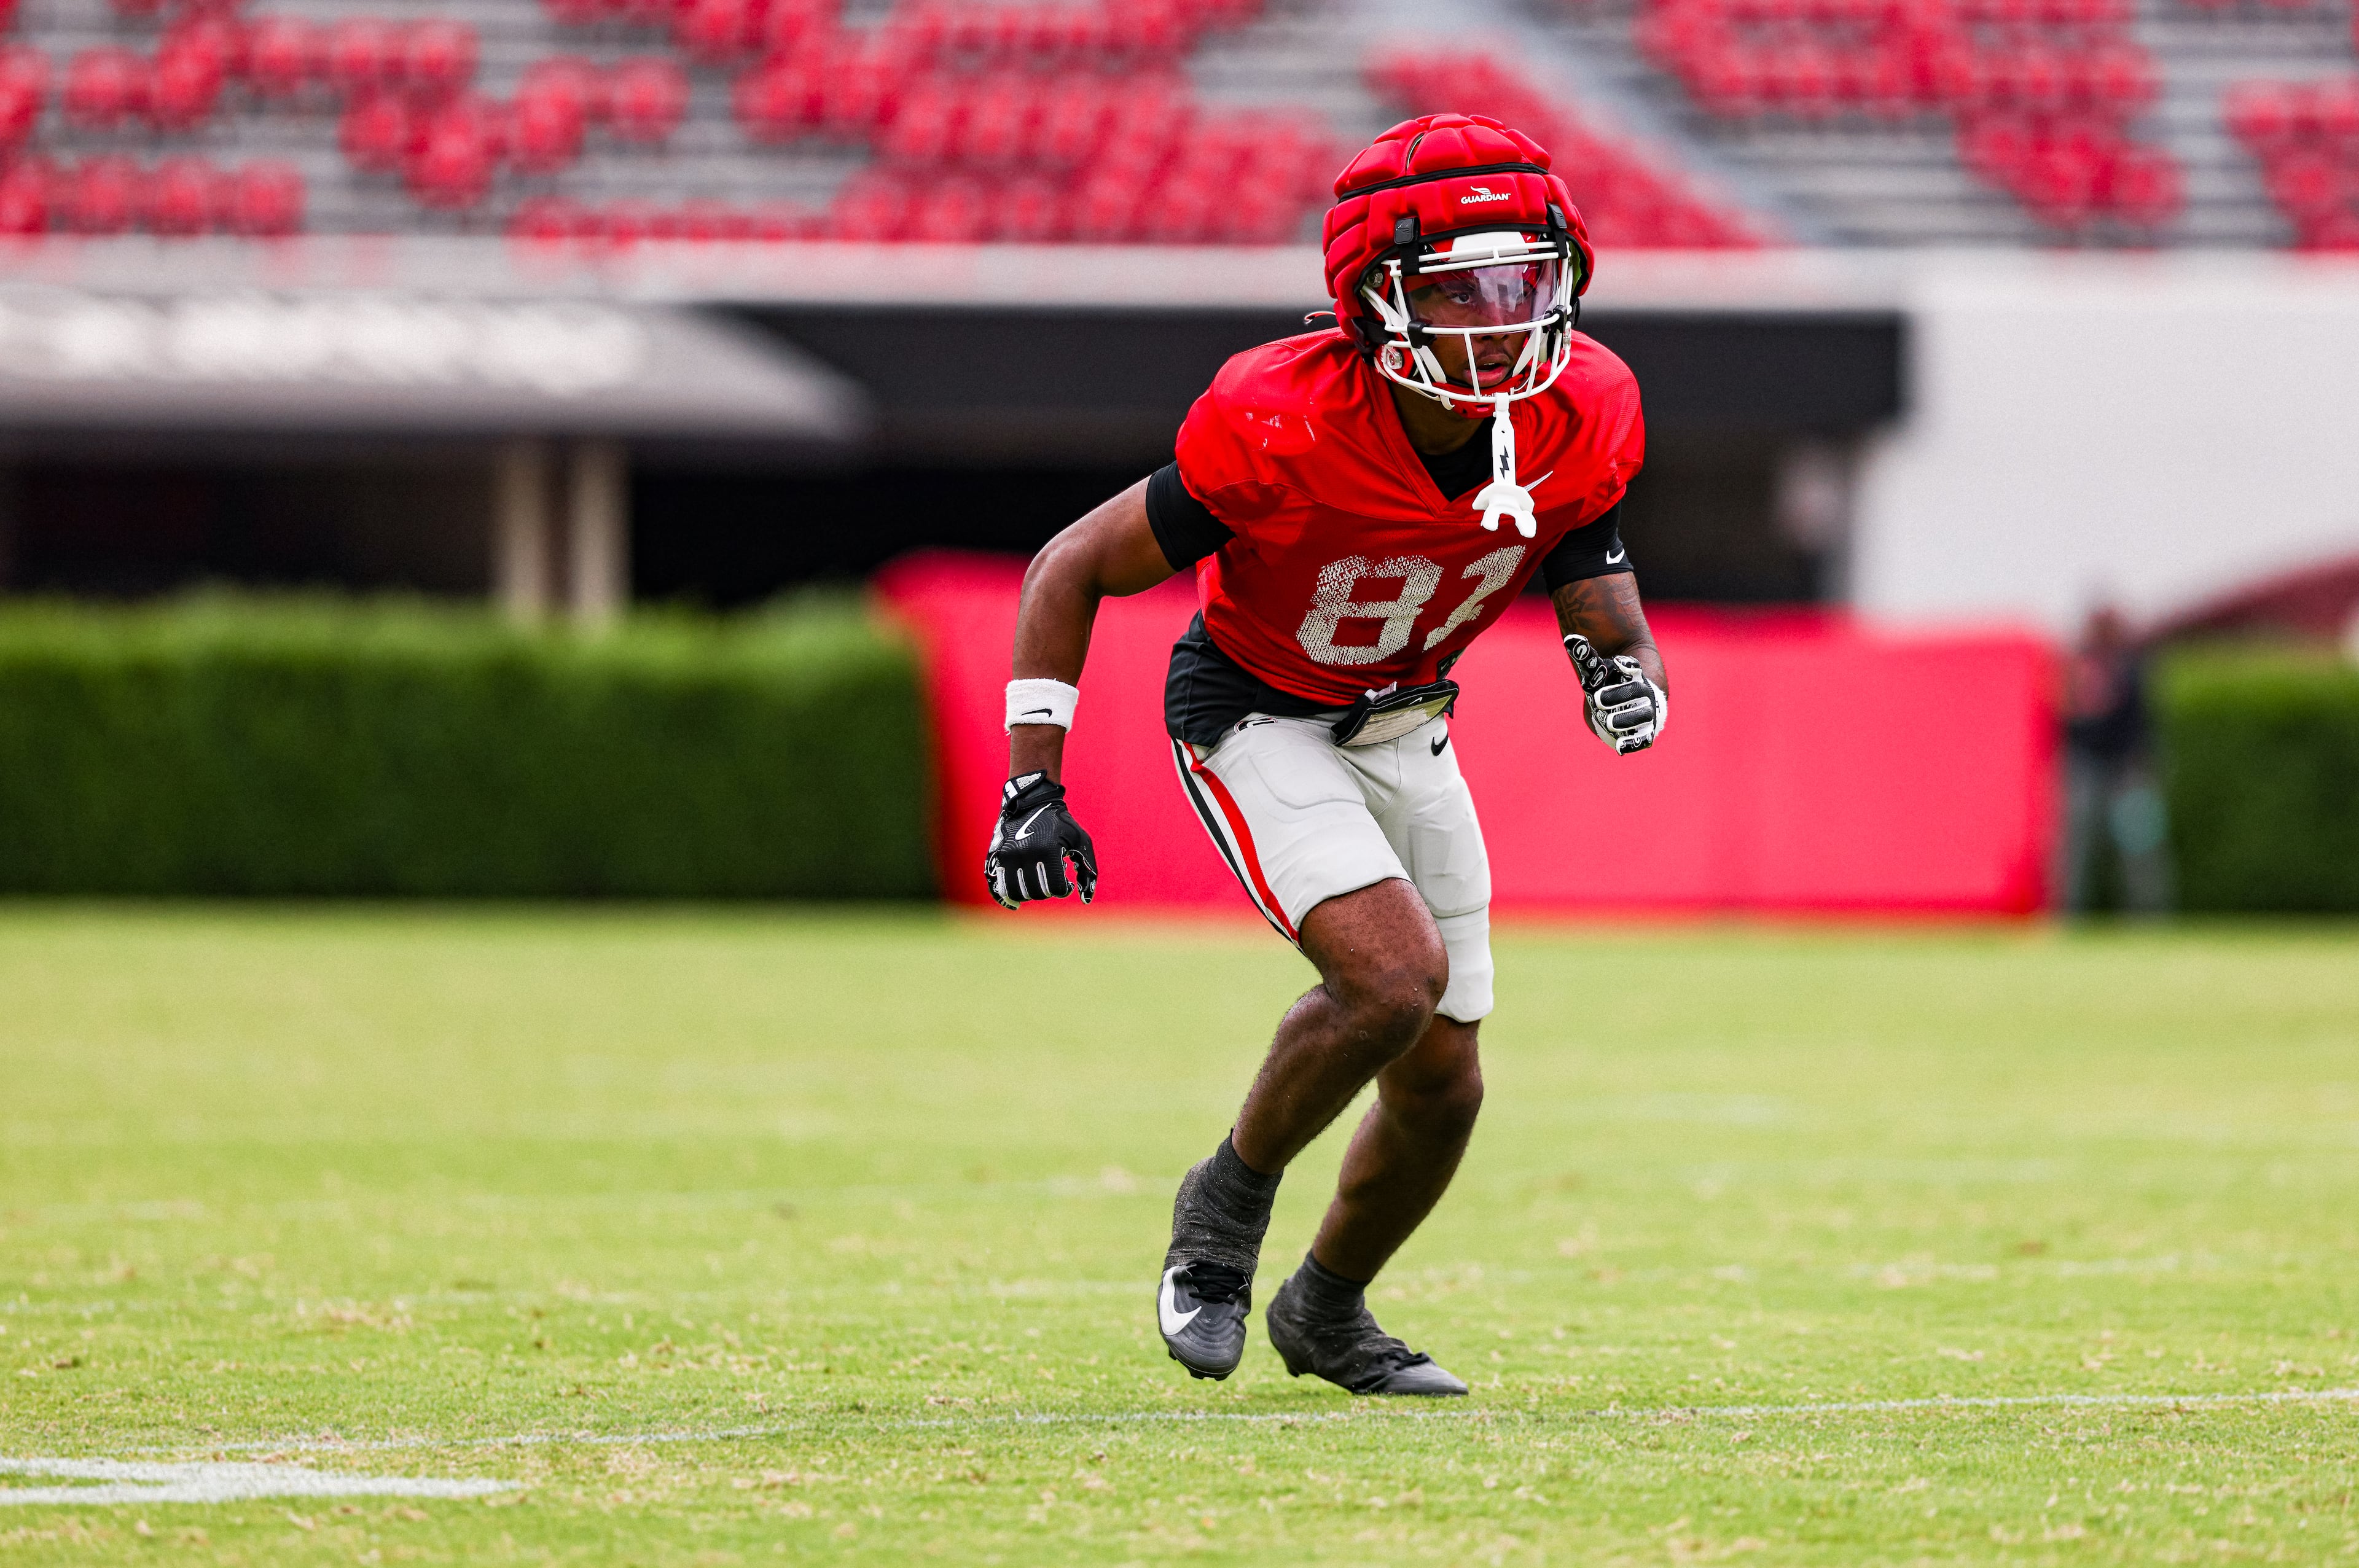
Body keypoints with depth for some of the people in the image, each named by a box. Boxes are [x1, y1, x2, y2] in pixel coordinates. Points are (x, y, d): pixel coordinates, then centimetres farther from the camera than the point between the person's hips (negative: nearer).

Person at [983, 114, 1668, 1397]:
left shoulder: (1578, 422, -18)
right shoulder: (1282, 430, -32)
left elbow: (1601, 610, -2)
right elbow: (1074, 568, -20)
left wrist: (1623, 674, -27)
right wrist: (1032, 785, -23)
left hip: (1405, 729, 6)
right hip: (1257, 721, -6)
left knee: (1441, 1082, 9)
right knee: (1397, 971, -27)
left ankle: (1326, 1312, 37)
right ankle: (1229, 1199, 0)